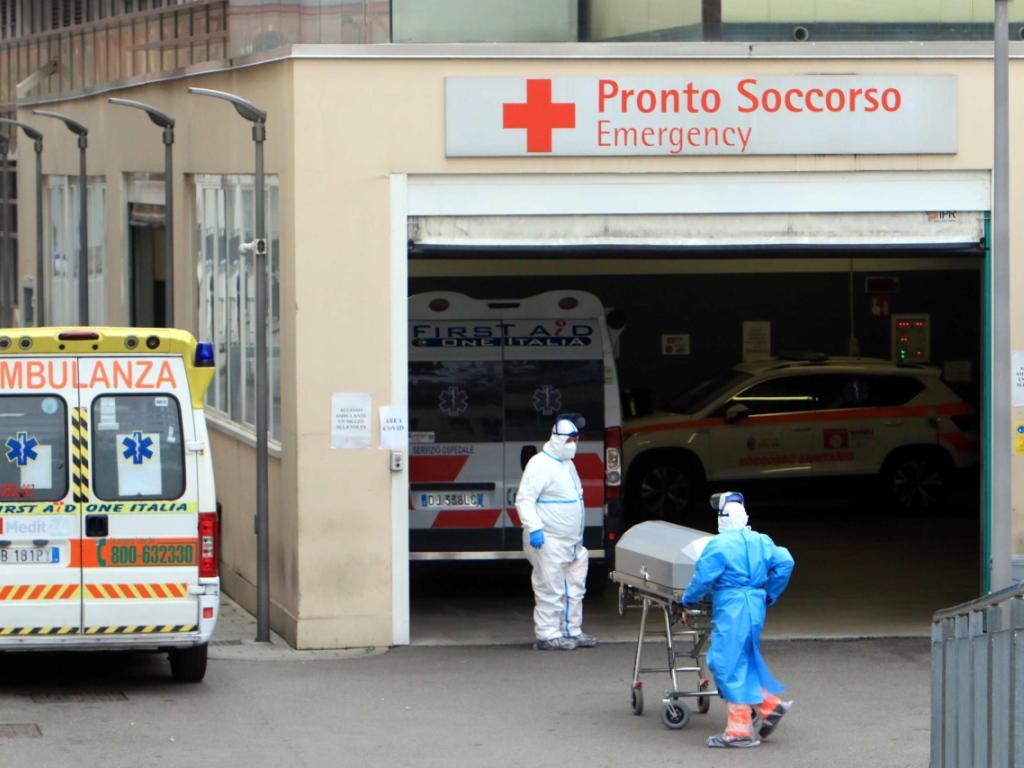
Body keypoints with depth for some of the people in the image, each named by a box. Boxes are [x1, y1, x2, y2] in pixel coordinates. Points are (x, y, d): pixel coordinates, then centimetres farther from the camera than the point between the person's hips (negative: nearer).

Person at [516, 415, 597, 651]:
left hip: (571, 542, 10)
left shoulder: (567, 464, 18)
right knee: (550, 589, -8)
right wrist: (534, 528, -28)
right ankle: (547, 636, -4)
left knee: (575, 587, 14)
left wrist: (579, 534, 27)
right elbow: (524, 499, -19)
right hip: (548, 541, -10)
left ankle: (571, 631, 22)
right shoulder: (540, 465, -13)